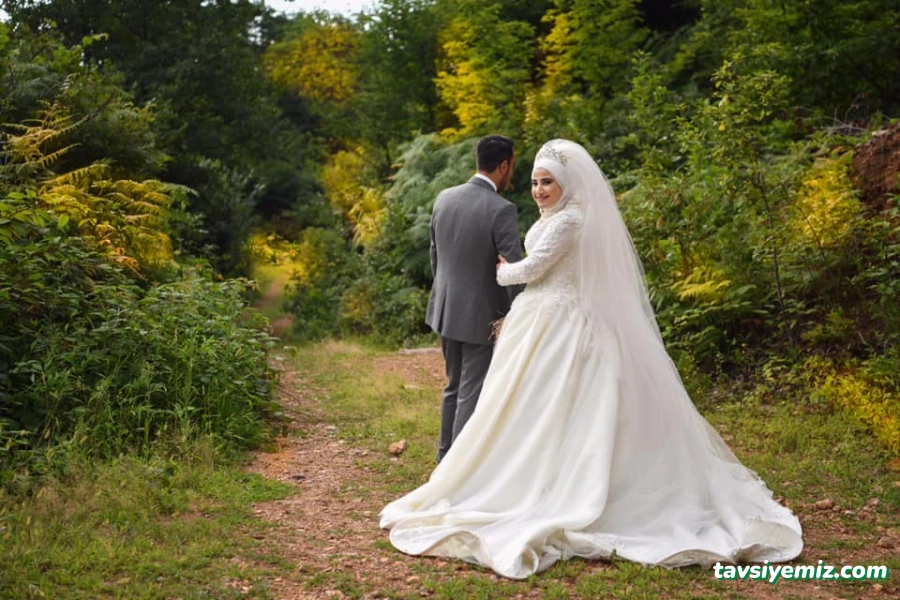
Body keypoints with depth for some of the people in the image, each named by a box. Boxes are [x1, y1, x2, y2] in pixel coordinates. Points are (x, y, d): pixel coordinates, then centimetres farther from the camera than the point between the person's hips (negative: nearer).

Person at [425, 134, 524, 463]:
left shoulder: (444, 198, 0)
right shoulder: (502, 210, -20)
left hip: (446, 309, 7)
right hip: (481, 315, -7)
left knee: (455, 387, 21)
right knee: (472, 394, 3)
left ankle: (446, 457, 32)